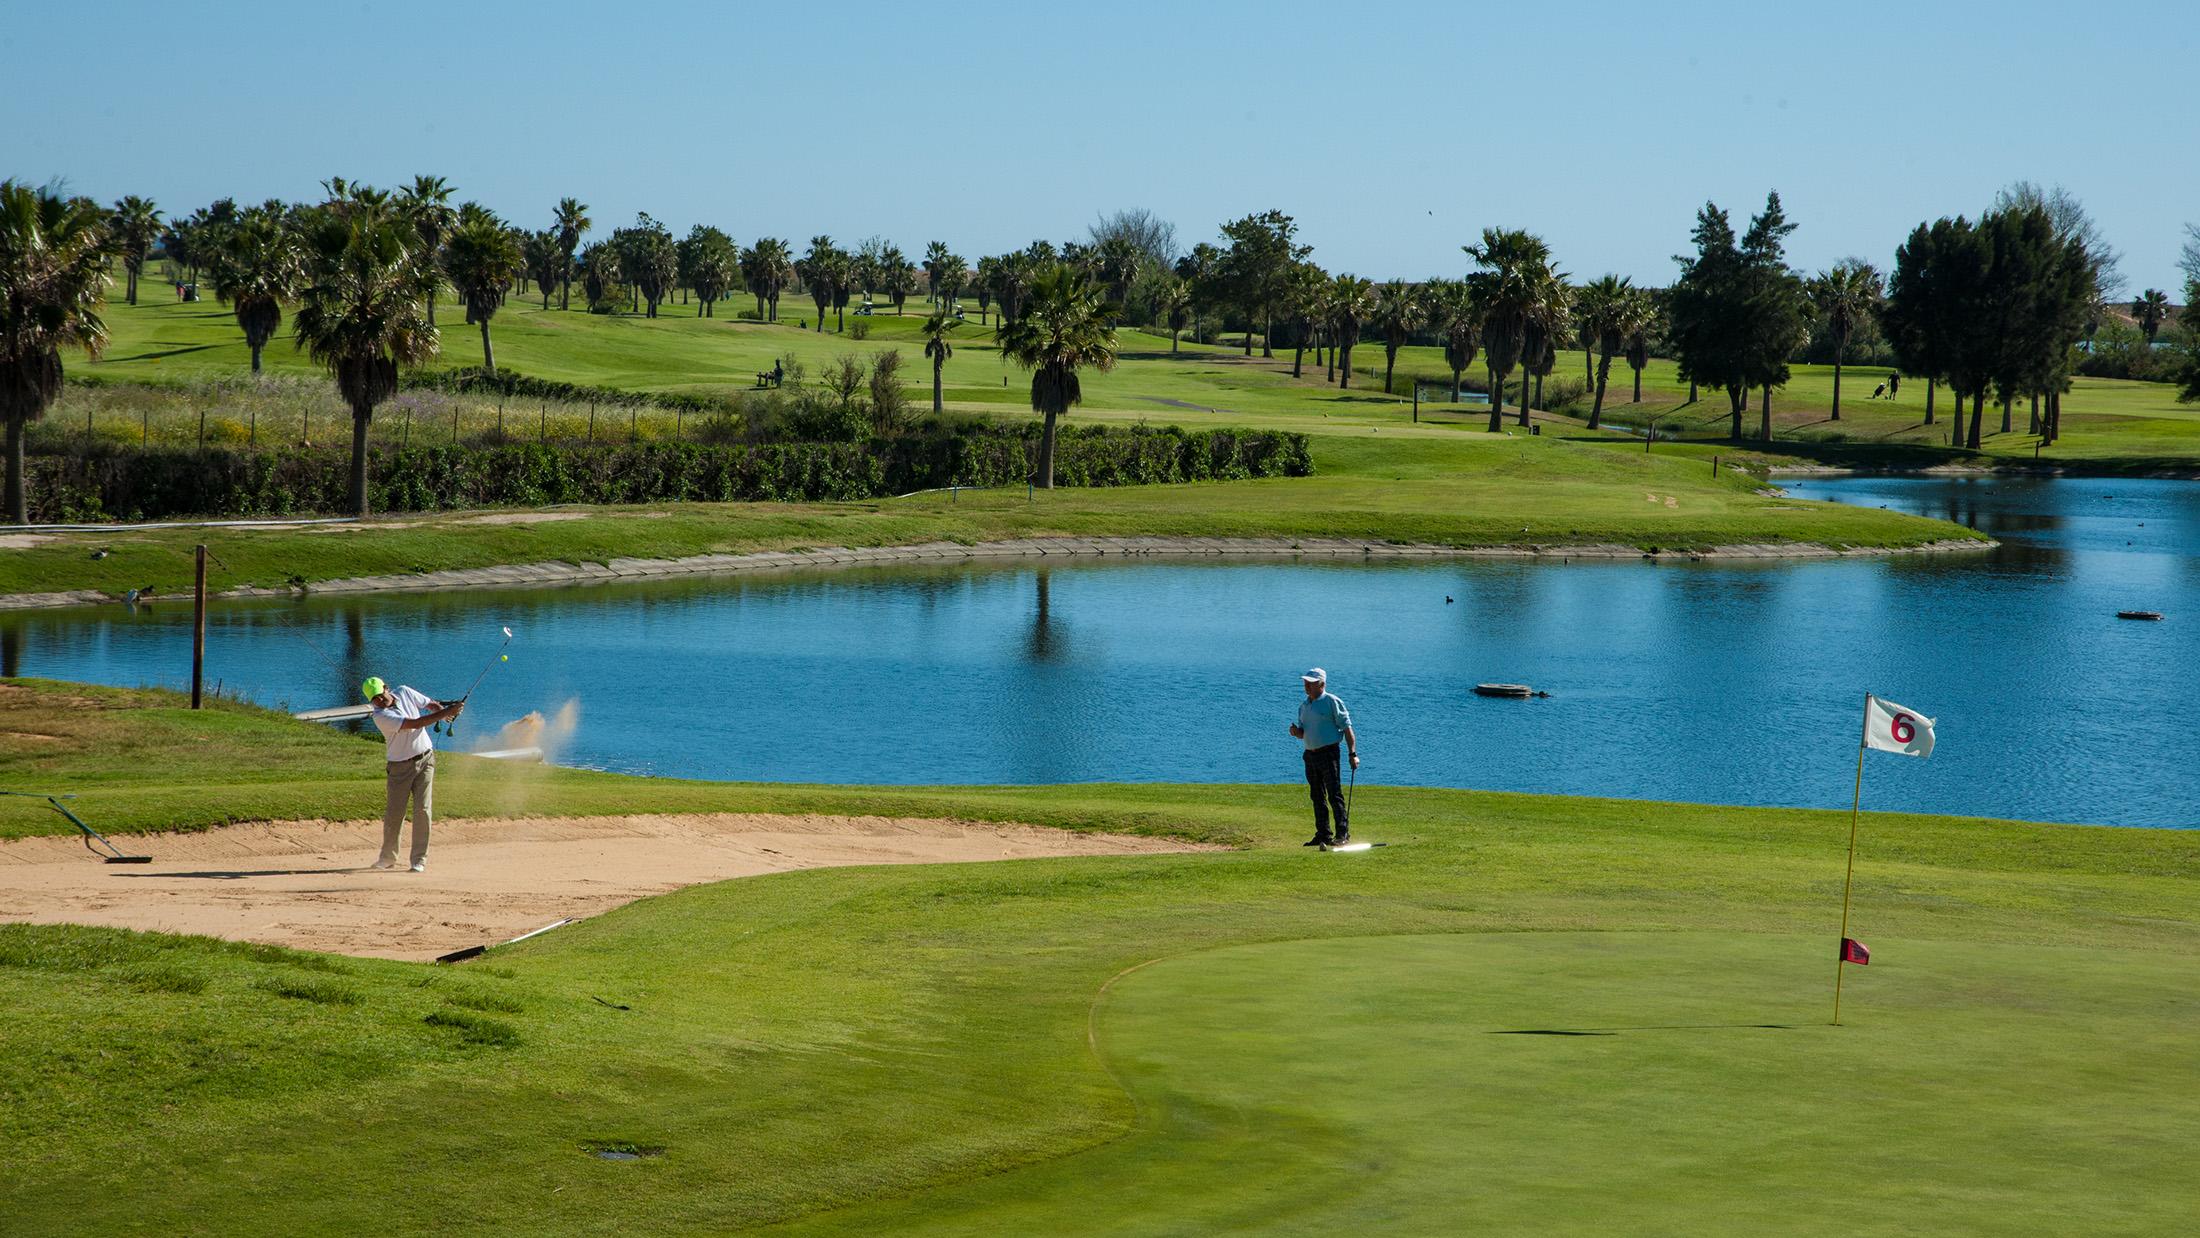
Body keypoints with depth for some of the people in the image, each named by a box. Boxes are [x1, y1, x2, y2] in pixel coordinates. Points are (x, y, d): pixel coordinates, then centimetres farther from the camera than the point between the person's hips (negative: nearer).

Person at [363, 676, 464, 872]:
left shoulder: (404, 692, -1)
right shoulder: (380, 716, -19)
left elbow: (430, 704, 12)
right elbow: (416, 723, -26)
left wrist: (446, 710, -11)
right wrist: (446, 713, -28)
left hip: (425, 760, 3)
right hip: (400, 767, -3)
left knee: (423, 810, -5)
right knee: (393, 813, 2)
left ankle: (419, 859, -3)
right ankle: (388, 857, 21)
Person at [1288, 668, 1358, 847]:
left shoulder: (1332, 702, -7)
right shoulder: (1303, 706, 15)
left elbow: (1347, 729, -8)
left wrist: (1353, 754, -14)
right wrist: (1296, 732, -3)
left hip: (1328, 753, -7)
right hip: (1310, 755, 7)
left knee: (1335, 795, -10)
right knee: (1317, 797, 10)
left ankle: (1343, 834, -9)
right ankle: (1323, 834, 16)